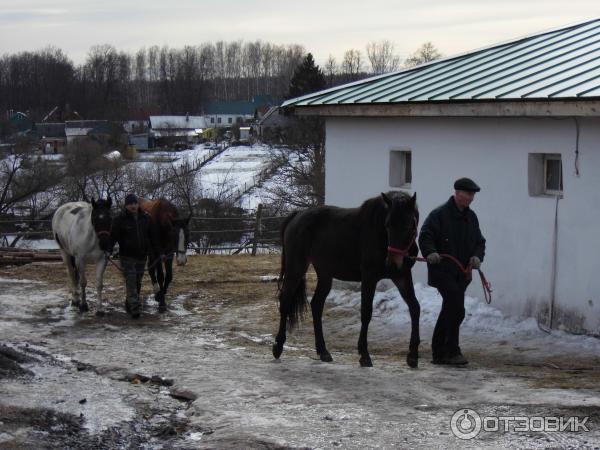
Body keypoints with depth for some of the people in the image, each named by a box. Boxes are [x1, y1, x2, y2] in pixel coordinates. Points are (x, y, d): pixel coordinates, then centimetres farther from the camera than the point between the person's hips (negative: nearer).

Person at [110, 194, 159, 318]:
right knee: (131, 281, -11)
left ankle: (129, 305, 27)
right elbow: (113, 236, -11)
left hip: (141, 256, 5)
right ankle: (135, 308, -15)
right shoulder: (120, 220, -6)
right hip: (127, 256, -5)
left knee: (137, 282, 12)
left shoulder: (145, 218, 7)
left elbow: (152, 237, 12)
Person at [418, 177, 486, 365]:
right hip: (442, 270, -8)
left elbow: (479, 242, 17)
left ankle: (439, 353, 22)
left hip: (461, 273, 8)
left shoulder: (471, 217, 13)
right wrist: (430, 252, -32)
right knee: (456, 309, -16)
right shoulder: (439, 214, -9)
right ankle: (452, 351, -9)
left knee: (449, 311, 13)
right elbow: (425, 236, -14)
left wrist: (477, 256, -3)